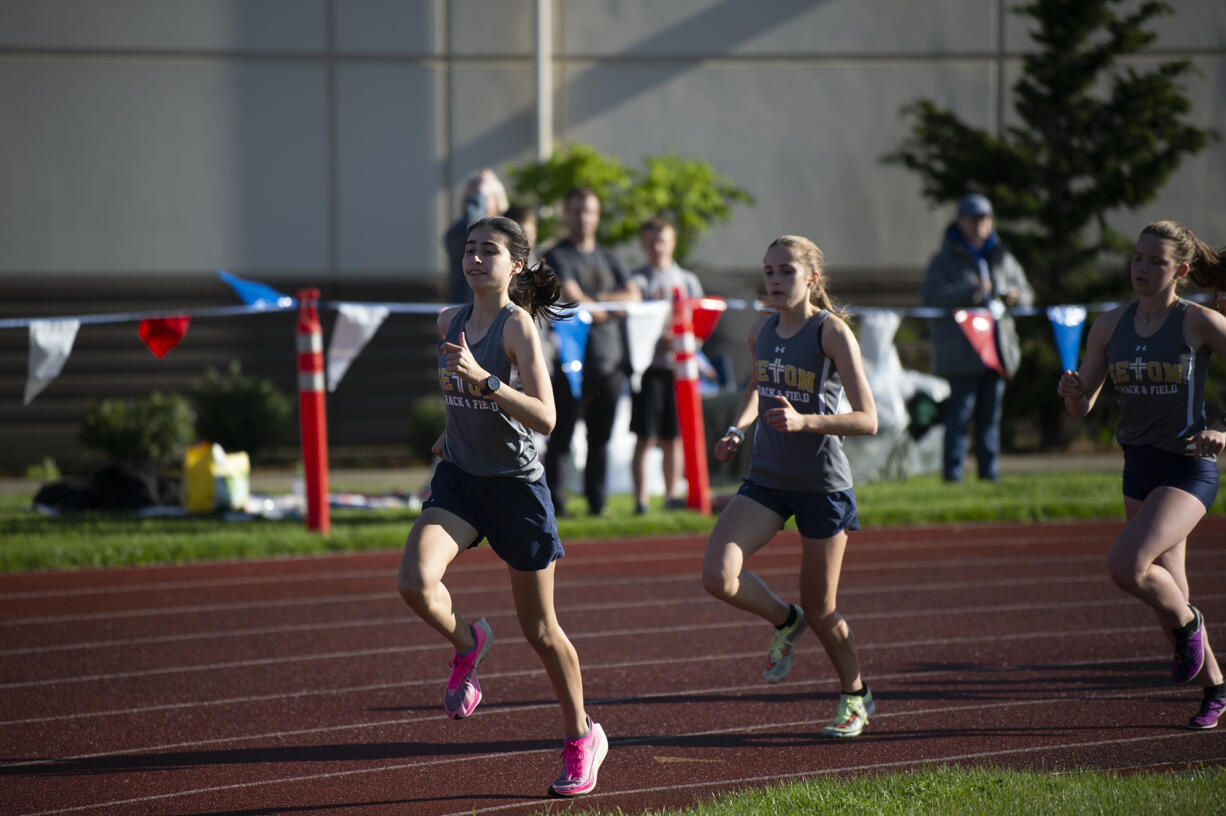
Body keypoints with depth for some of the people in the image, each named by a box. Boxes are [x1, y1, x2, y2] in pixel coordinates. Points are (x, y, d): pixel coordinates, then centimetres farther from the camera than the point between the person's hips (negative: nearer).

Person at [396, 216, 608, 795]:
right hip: (458, 479, 5)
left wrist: (484, 380, -32)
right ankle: (466, 644, 9)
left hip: (516, 485, -5)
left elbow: (545, 418, -23)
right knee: (415, 582, -24)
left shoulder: (517, 324, -15)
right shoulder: (451, 322, 4)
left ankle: (581, 738, 28)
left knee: (539, 629, 7)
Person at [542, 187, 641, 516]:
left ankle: (597, 503, 11)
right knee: (562, 437, -7)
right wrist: (611, 308, 1)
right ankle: (555, 504, -6)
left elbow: (633, 296, 7)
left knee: (600, 439, 8)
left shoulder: (608, 258, 19)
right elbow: (573, 298, -12)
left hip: (610, 362, 6)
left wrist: (595, 301, -7)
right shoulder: (557, 257, 1)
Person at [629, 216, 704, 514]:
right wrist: (656, 339, -21)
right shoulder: (638, 281, 2)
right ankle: (641, 498, -6)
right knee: (645, 437, -6)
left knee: (674, 437, 7)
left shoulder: (688, 281, 14)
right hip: (649, 365, -3)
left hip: (680, 366, 3)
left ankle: (673, 494, 13)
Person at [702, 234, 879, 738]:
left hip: (823, 486, -5)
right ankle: (783, 621, 15)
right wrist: (737, 430, 7)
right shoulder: (761, 333, 3)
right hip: (766, 480, 5)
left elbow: (867, 420, -17)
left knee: (820, 609, 5)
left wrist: (803, 421, -31)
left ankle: (855, 695, 32)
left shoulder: (832, 333, -14)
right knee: (717, 576, -16)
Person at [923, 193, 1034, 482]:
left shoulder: (1002, 258, 17)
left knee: (990, 414, 8)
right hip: (961, 353, -5)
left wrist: (1015, 295, -4)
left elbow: (1026, 293, 21)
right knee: (959, 412, -10)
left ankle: (989, 471, 13)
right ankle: (952, 472, -8)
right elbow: (932, 298, -13)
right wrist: (971, 292, -25)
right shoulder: (945, 260, 2)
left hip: (997, 348, 5)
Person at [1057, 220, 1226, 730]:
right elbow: (1083, 407, 8)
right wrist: (1071, 392, -15)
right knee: (1165, 590, 13)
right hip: (1139, 468, 6)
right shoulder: (1110, 326, 4)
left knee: (1125, 566, -25)